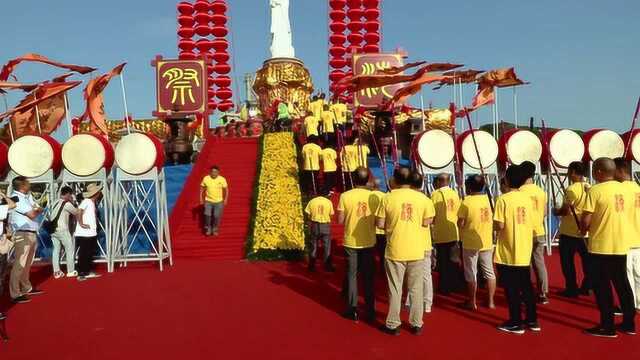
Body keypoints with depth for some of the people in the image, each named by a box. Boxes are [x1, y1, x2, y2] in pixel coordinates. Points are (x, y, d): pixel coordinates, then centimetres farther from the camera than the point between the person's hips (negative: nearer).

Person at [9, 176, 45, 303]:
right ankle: (15, 294, -5)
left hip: (32, 234, 9)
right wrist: (36, 210, 5)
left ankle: (26, 288, 29)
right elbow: (32, 215, -15)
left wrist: (35, 210, -6)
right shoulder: (16, 198, -13)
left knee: (27, 264, 18)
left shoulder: (27, 196, 14)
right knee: (19, 264, -7)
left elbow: (40, 209, 14)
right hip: (23, 234, -9)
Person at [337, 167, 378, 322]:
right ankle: (370, 311, 16)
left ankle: (352, 310, 13)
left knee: (352, 275, 11)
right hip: (368, 242, 1)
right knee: (368, 277, 11)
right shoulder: (374, 196, -6)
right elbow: (377, 221, -3)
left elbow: (340, 220, -7)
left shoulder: (345, 196, -10)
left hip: (351, 242, -1)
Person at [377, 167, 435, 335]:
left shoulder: (388, 198, -8)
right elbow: (427, 222, -1)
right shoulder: (422, 198, -3)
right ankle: (416, 324, 21)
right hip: (416, 250, 2)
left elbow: (380, 224, -7)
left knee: (395, 289, 9)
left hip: (395, 250, -1)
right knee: (416, 289, 13)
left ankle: (393, 324, 17)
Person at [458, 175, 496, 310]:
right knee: (489, 272, 13)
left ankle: (472, 302, 13)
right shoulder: (487, 199, 2)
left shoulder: (467, 201, -14)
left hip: (471, 243, -5)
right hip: (487, 242, 5)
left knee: (471, 274, 6)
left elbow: (460, 224, -13)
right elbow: (491, 218, 9)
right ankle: (491, 301, 18)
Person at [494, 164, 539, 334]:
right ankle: (532, 320, 23)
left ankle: (516, 323, 10)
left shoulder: (503, 199, -15)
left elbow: (499, 226, -19)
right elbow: (531, 224, 9)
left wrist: (494, 223, 2)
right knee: (526, 286, 15)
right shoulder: (527, 198, 4)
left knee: (512, 289, 3)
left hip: (507, 253, -6)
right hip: (524, 252, 6)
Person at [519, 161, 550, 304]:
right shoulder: (541, 191, 3)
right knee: (540, 263, 11)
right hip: (539, 232, 4)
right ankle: (543, 294, 14)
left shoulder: (519, 192, -13)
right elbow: (545, 213, 11)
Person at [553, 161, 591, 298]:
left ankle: (571, 289, 6)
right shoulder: (589, 188, 5)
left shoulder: (572, 189, -17)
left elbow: (565, 210, -19)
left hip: (569, 232, -7)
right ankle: (586, 288, 21)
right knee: (587, 260, 14)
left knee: (567, 261, 3)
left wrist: (556, 211, 1)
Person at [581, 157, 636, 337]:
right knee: (622, 284, 16)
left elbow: (585, 222, -16)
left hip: (600, 246, -6)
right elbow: (627, 215, 15)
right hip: (621, 245, 6)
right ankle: (629, 323, 23)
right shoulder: (626, 190, 6)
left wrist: (583, 229, 5)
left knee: (602, 287, 3)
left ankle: (607, 326, 8)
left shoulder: (595, 190, -14)